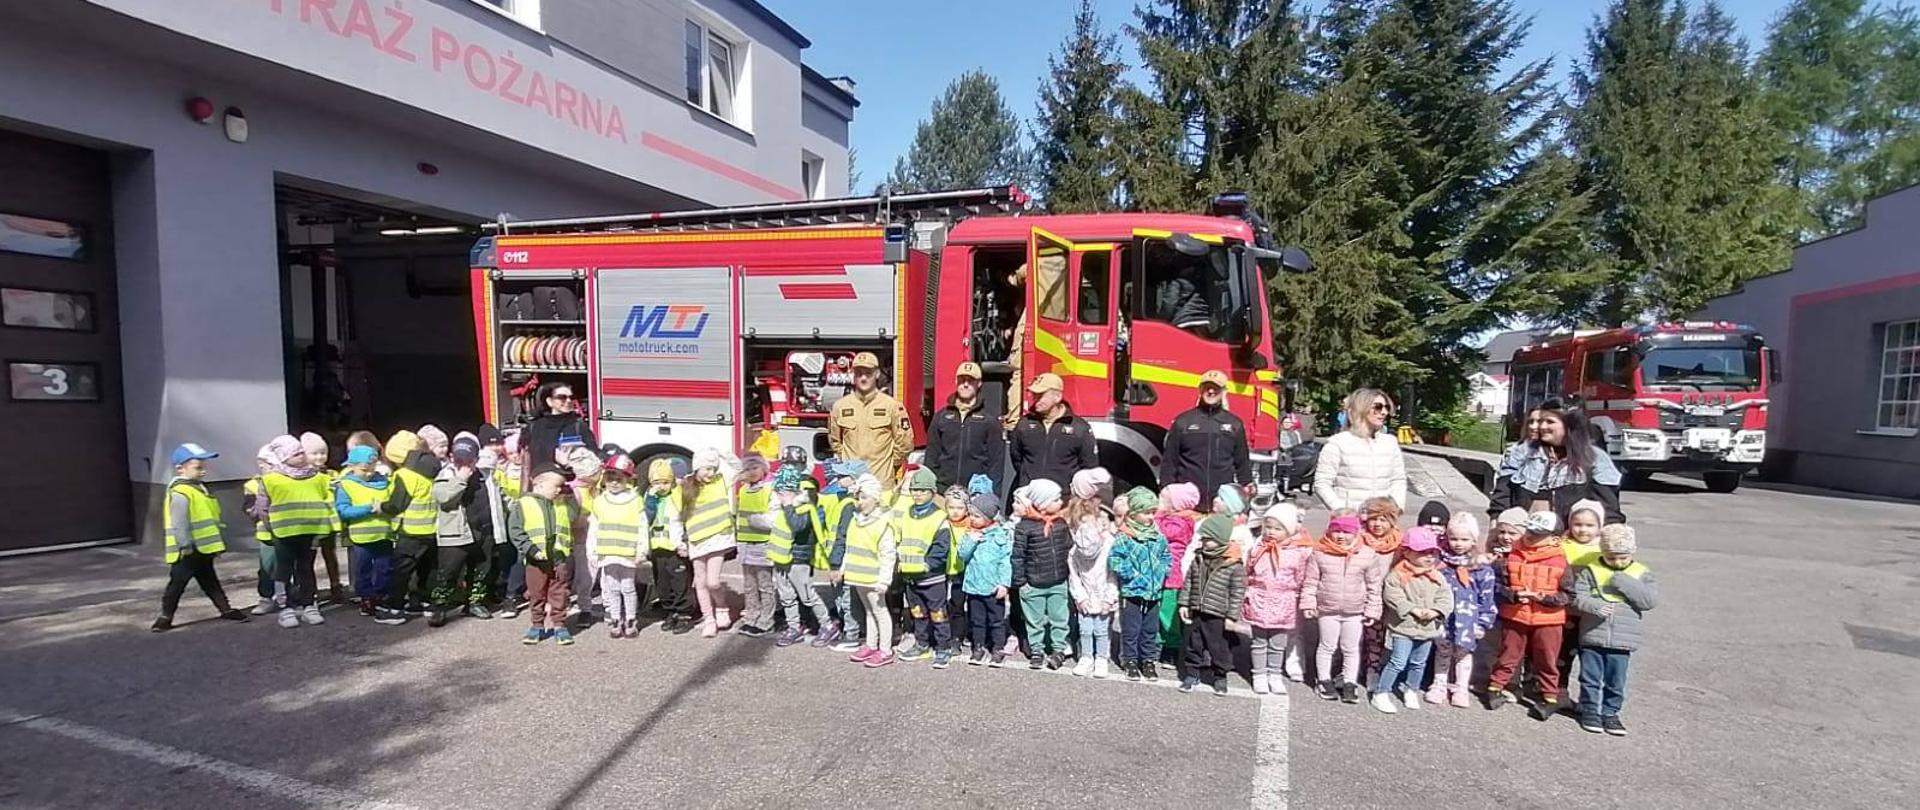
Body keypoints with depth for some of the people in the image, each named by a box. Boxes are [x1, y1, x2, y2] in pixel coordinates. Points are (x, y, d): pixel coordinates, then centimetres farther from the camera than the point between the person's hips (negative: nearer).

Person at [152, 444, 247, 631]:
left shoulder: (199, 489, 13)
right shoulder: (180, 493, -20)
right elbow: (179, 523, -24)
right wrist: (186, 545, -25)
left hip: (203, 549, 10)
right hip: (187, 551, -10)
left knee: (210, 581, 16)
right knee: (177, 583, 1)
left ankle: (226, 609, 23)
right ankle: (165, 617, 13)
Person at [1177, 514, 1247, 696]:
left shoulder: (1234, 565, -13)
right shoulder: (1198, 559, 3)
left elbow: (1238, 592, -11)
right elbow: (1188, 582, 10)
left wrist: (1232, 616, -12)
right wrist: (1184, 604, 7)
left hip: (1217, 616, -5)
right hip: (1196, 612, 5)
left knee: (1218, 647, 8)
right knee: (1194, 645, 14)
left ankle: (1220, 678, 25)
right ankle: (1192, 674, 27)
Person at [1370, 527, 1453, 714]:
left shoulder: (1438, 577, 4)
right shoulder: (1397, 575, -12)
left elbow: (1445, 597, 1)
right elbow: (1393, 597, -17)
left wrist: (1435, 611, -16)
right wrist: (1413, 609, -23)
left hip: (1428, 627, 6)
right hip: (1404, 627, -5)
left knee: (1419, 663, 18)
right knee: (1398, 662, -6)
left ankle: (1411, 691, 38)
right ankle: (1380, 694, 2)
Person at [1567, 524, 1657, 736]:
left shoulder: (1641, 574, 2)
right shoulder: (1590, 570, -2)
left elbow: (1650, 600, -11)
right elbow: (1577, 596, -6)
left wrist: (1623, 582, -17)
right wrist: (1594, 605, -25)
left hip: (1622, 641, 1)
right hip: (1592, 636, -1)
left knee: (1616, 681, 10)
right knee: (1591, 677, 7)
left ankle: (1610, 712, 26)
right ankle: (1590, 709, 22)